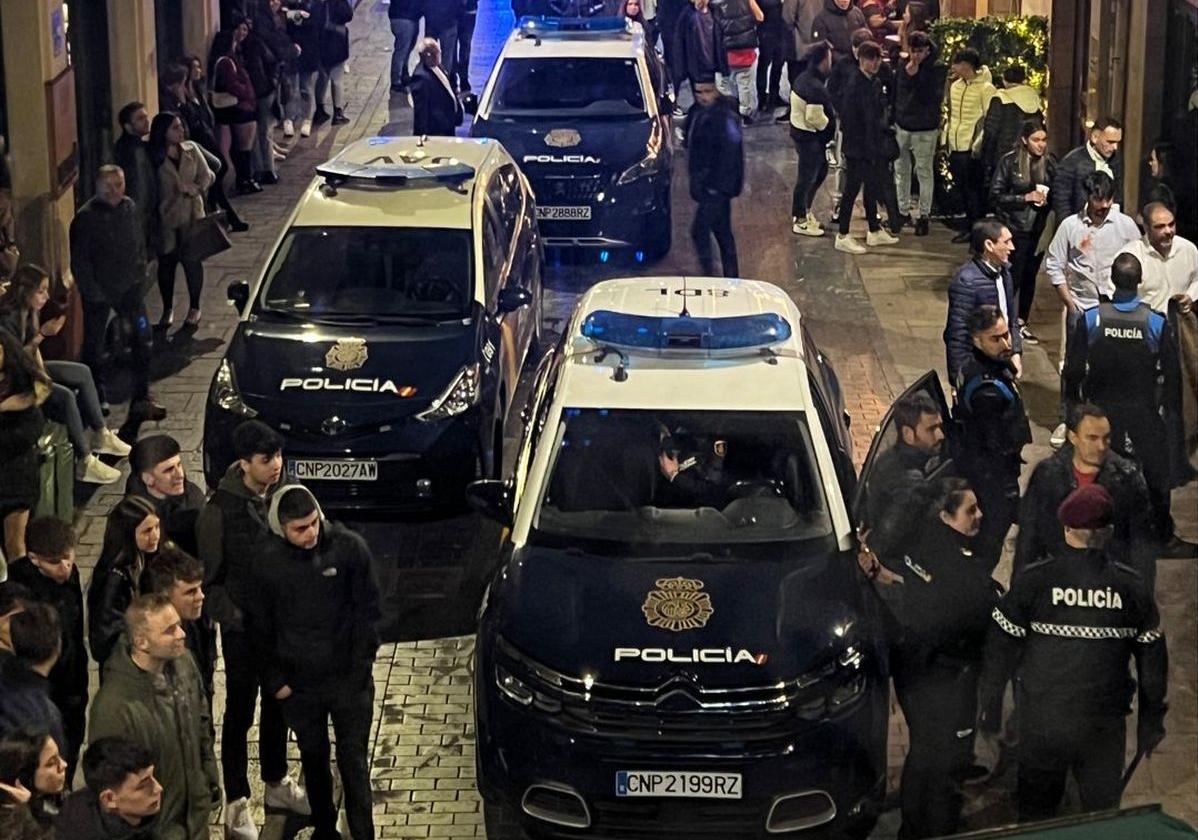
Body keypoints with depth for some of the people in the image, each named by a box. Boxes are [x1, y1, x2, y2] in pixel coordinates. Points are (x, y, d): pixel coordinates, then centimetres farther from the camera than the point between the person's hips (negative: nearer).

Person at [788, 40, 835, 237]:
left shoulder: (803, 78, 4)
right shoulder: (815, 87, -27)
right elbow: (814, 118, -26)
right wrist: (829, 123, -8)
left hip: (800, 130, 10)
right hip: (810, 137, -10)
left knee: (820, 171, 22)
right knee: (807, 177, 3)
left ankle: (804, 209, 32)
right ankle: (800, 220, 15)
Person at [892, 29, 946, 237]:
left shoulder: (937, 68, -10)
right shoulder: (903, 66, 3)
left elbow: (932, 98, -19)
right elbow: (894, 93, 10)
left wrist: (915, 76, -22)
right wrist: (891, 120, 7)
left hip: (924, 129, -5)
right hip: (901, 126, 5)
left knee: (924, 172, 2)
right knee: (901, 170, 12)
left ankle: (924, 214, 9)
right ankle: (902, 210, 23)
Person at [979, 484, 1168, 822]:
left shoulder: (1033, 580, -9)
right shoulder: (1131, 586, -3)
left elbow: (1001, 648, -5)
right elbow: (1153, 659, 3)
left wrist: (990, 708, 7)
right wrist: (1151, 721, 14)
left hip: (1041, 721, -1)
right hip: (1105, 726, 1)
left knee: (1035, 811, 15)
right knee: (1103, 816, 15)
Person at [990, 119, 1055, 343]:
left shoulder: (1049, 162, 2)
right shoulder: (1009, 162, -8)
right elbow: (995, 195, -8)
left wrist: (1047, 198, -9)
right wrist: (1025, 198, -16)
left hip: (1039, 228, 4)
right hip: (1015, 229, -4)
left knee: (1031, 275, 11)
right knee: (1013, 276, -2)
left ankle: (1022, 322, 24)